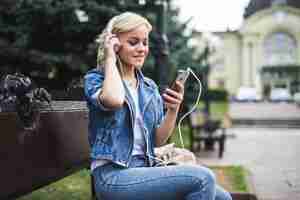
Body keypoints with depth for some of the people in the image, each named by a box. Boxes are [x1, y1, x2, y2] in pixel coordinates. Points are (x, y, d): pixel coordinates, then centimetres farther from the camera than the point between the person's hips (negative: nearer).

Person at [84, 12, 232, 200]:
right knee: (202, 178, -21)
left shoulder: (150, 87, 15)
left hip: (147, 169, 6)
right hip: (114, 175, -6)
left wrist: (173, 110, -7)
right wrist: (110, 58, -9)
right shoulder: (95, 78, 0)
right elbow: (114, 100, -25)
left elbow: (158, 140, 11)